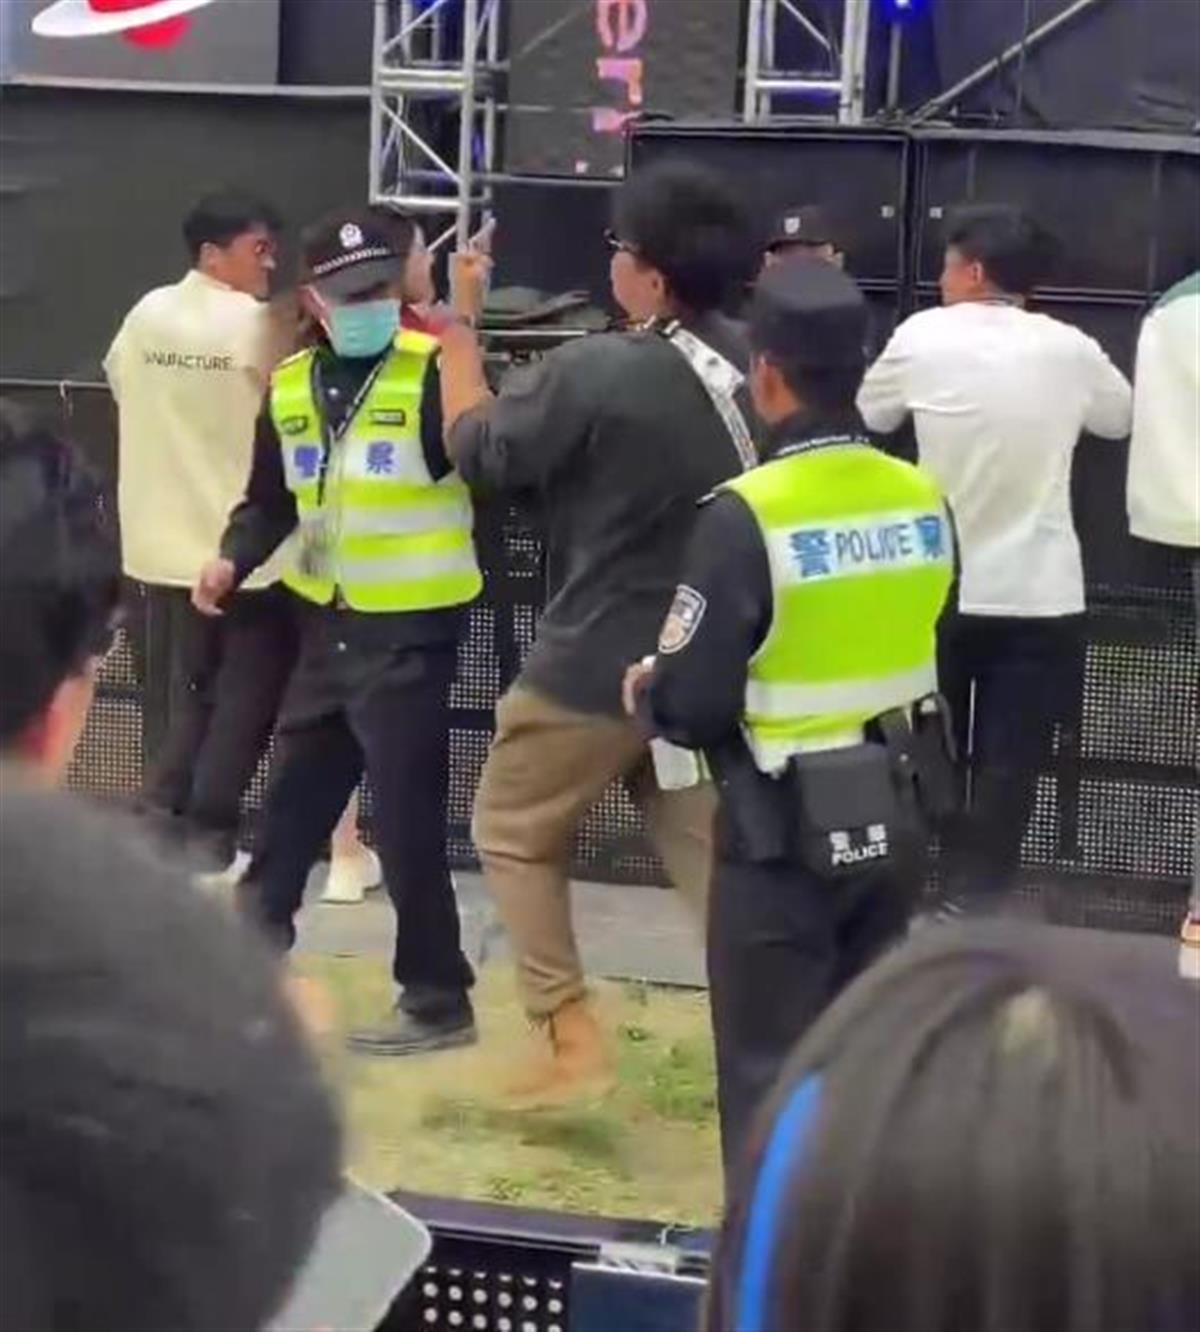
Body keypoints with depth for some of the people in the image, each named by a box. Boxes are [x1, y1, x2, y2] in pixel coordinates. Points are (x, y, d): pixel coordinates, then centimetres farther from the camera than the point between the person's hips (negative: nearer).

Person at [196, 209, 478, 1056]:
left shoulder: (433, 373, -13)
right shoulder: (291, 388, 7)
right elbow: (272, 499, 16)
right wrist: (233, 560, 0)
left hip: (409, 631, -6)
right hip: (329, 623, 7)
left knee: (406, 817, -2)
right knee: (294, 795, 20)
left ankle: (438, 1001, 12)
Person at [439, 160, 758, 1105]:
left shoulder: (594, 373, -21)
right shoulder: (751, 365, -3)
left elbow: (475, 449, -6)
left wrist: (458, 325, 4)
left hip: (595, 667, -5)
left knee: (515, 834, 14)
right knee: (713, 857, 12)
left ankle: (568, 1034, 10)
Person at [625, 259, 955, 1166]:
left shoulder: (747, 515, -21)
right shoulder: (925, 499, -3)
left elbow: (693, 705, -18)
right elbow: (935, 651, 8)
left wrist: (642, 691, 3)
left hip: (787, 829, -6)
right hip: (900, 818, 6)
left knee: (768, 1065, 7)